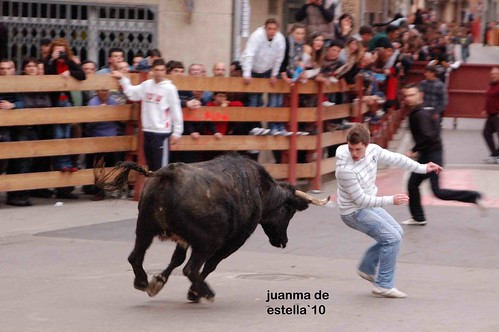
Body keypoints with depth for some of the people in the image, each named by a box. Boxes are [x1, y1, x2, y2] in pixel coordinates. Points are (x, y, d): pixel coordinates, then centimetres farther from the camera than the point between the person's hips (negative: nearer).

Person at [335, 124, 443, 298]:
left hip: (369, 204, 9)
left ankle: (367, 269, 29)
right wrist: (391, 200, -27)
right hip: (353, 212, -9)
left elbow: (395, 158, 5)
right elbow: (360, 200, -28)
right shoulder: (345, 169, -33)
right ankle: (384, 285, -6)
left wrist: (422, 168, 13)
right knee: (392, 238, -14)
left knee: (397, 232, 19)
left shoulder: (373, 150, -12)